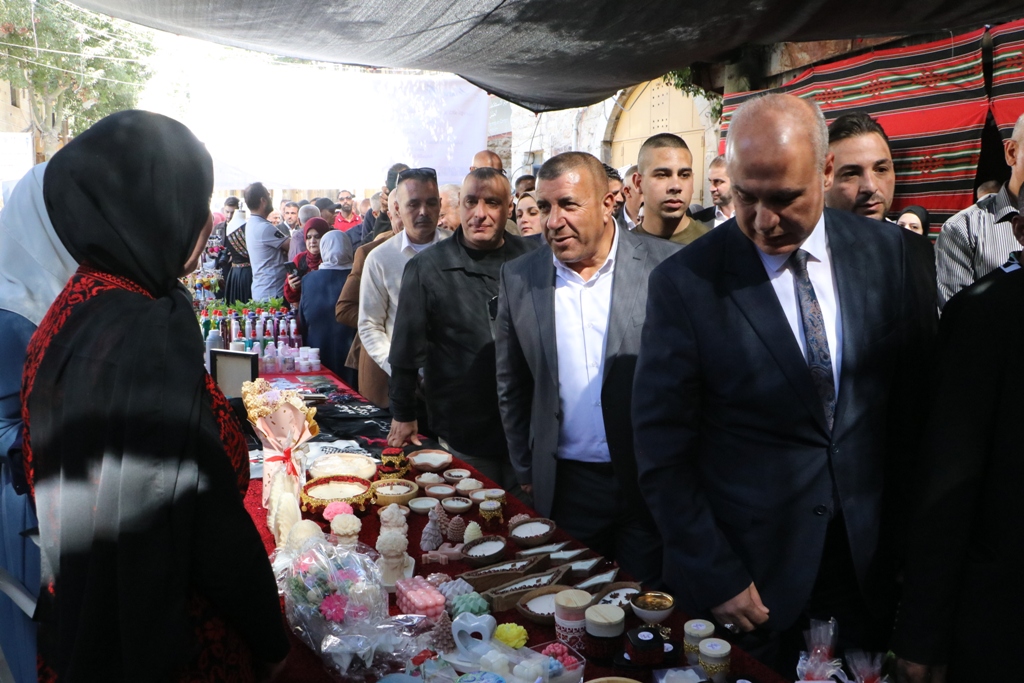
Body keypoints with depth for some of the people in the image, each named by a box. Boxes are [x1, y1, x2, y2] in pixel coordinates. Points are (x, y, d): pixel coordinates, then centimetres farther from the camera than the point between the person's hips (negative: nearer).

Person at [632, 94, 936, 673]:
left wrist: (906, 529, 5)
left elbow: (918, 393, 5)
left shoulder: (887, 250, -5)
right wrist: (715, 576, -11)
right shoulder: (684, 282, -16)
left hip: (869, 560, 3)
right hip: (748, 571, -3)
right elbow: (662, 452, -12)